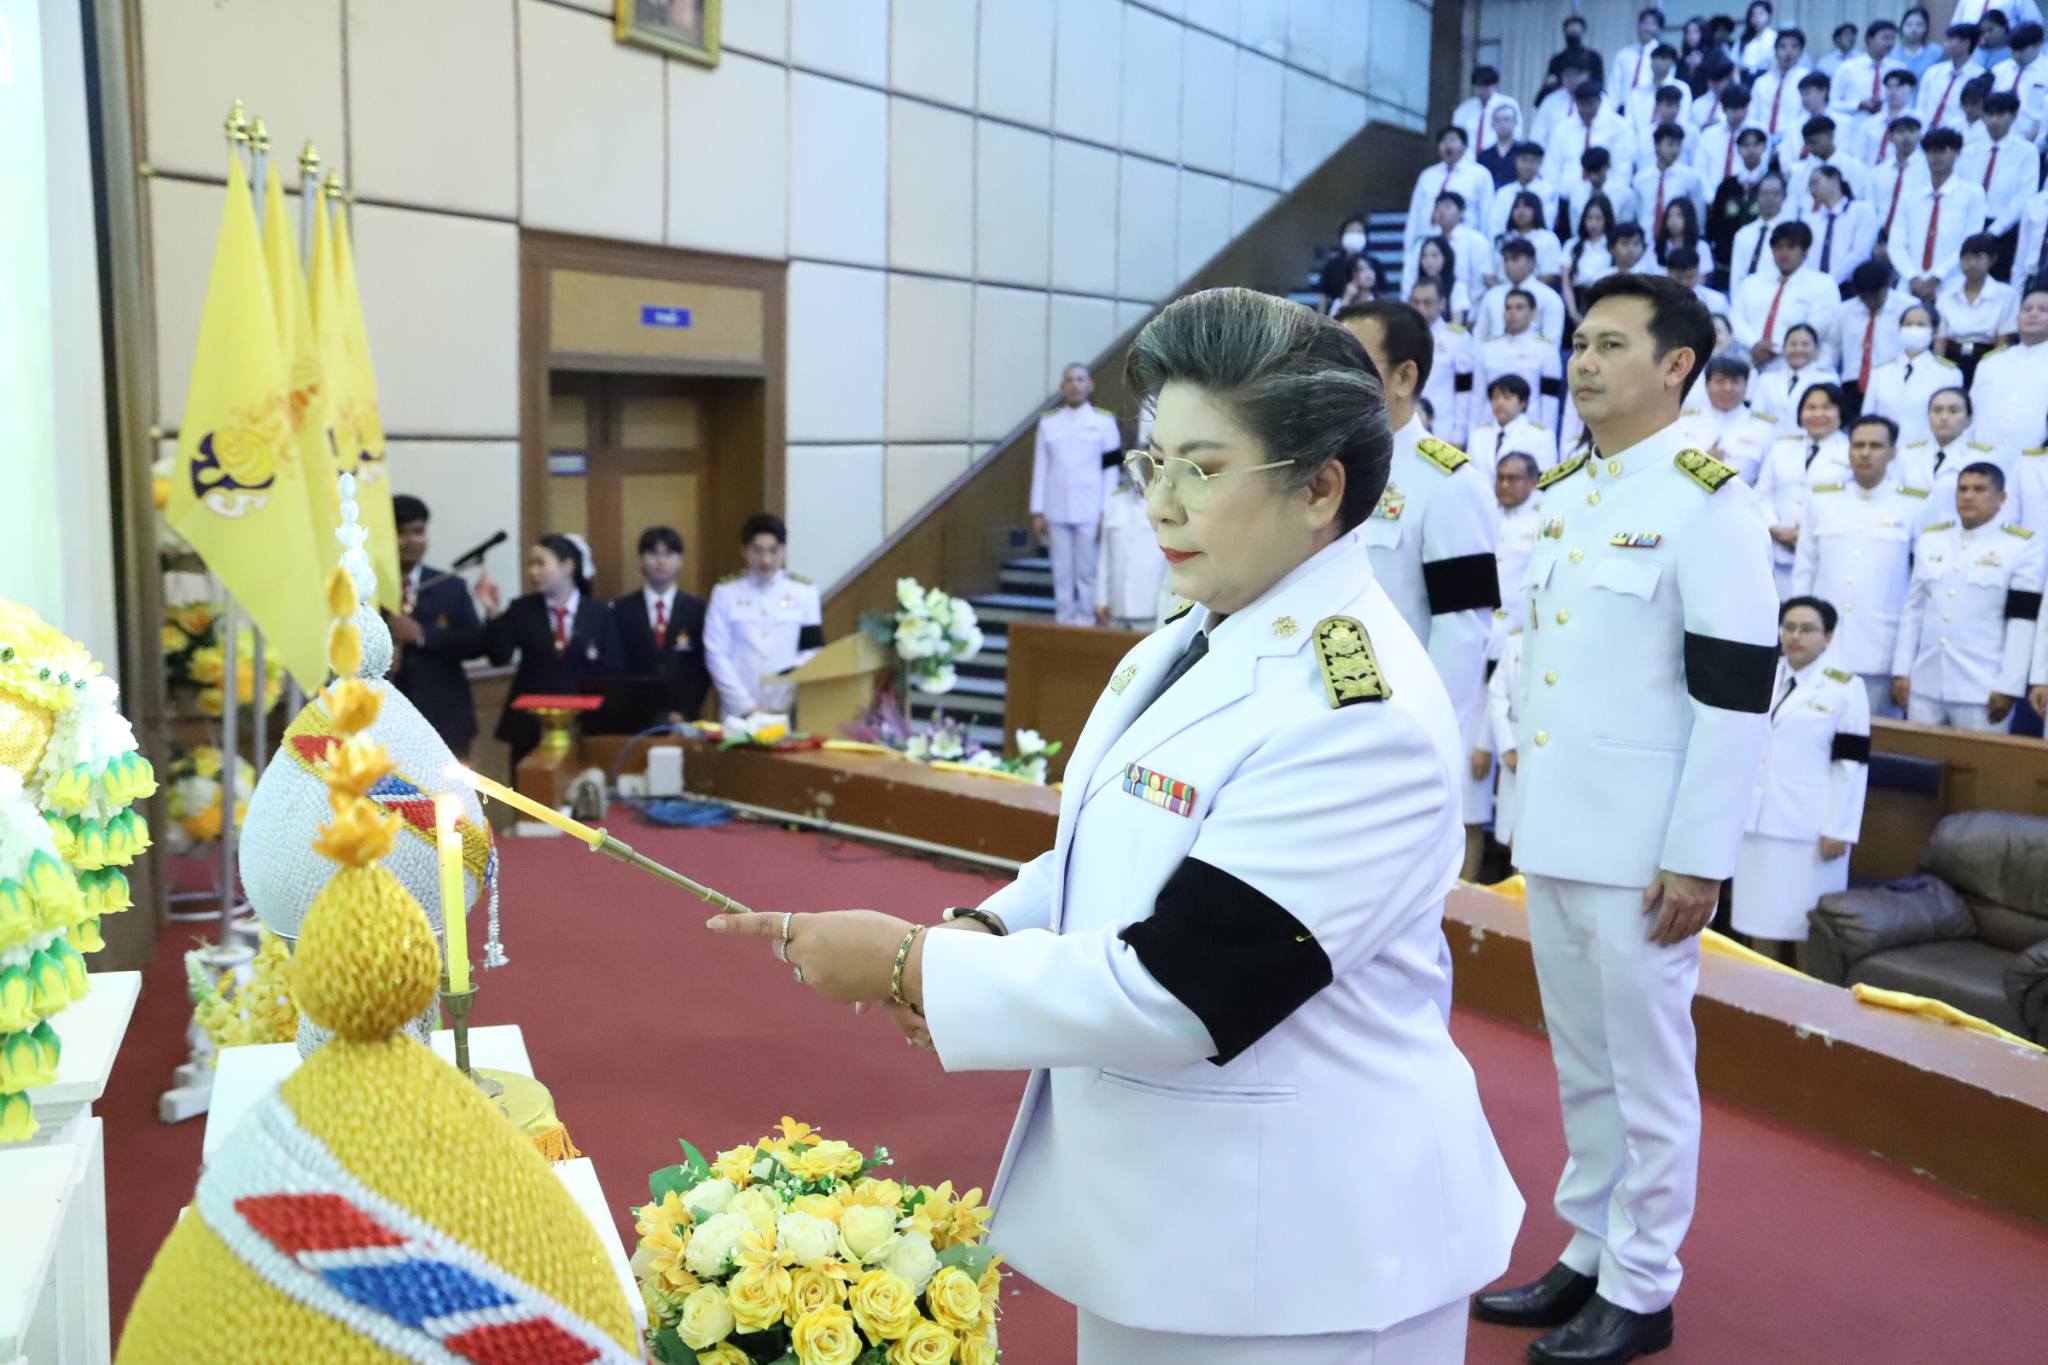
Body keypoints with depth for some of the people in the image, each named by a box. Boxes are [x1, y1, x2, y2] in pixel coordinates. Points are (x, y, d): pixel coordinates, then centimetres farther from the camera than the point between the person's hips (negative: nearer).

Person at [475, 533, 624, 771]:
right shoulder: (521, 609, 4)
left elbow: (614, 671, 4)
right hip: (530, 723, 1)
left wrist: (595, 658, -15)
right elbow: (499, 657, -7)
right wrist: (494, 612, -16)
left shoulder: (599, 612, 3)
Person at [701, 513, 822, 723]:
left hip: (792, 711, 0)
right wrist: (747, 707, -9)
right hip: (739, 713, 0)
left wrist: (782, 707, -7)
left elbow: (812, 653, 3)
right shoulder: (725, 591, 4)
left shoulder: (804, 591, 6)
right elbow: (716, 655, 0)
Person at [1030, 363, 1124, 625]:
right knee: (1061, 572, 5)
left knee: (1087, 571, 0)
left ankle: (1086, 623, 7)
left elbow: (1110, 470, 1)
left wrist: (1107, 512, -4)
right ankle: (1063, 622, 12)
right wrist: (1037, 512, 3)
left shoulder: (1104, 421, 2)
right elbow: (1040, 468, 7)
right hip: (1056, 511, 2)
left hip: (1089, 511, -2)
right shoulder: (1048, 421, 7)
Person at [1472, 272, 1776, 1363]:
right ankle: (1588, 1255, 32)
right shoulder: (1560, 497, 11)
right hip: (1551, 839, 7)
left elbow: (1734, 698, -15)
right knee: (1580, 1066, 17)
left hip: (1640, 852, -7)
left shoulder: (1710, 504, -12)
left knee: (1645, 1070, 6)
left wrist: (1697, 861, -16)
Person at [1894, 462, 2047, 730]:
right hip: (1924, 686, 4)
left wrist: (2009, 686, -11)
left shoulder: (2023, 545, -2)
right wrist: (1901, 670, 7)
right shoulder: (1931, 538, 12)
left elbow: (2024, 620, -6)